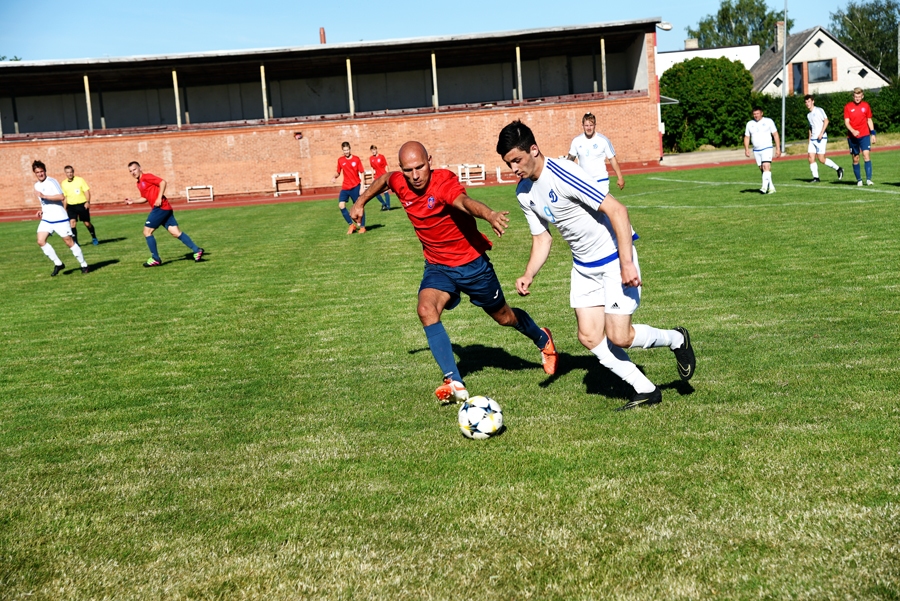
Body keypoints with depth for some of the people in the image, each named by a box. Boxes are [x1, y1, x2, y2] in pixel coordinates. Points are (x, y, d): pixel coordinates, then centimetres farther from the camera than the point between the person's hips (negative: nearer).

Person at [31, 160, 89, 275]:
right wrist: (42, 210, 10)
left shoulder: (51, 182, -12)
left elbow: (61, 197, -24)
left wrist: (44, 196, -27)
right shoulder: (37, 185, 13)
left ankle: (84, 265, 12)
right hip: (46, 219, 7)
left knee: (69, 242, -2)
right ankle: (58, 264, 4)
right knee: (41, 241, -8)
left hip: (59, 218, -7)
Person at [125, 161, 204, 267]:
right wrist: (133, 201, 19)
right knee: (175, 232, 1)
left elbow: (162, 182, -15)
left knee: (147, 232, -3)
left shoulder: (146, 177, -5)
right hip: (164, 209, 9)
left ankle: (155, 259, 2)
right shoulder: (138, 183, 22)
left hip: (160, 207, -9)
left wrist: (159, 198, -19)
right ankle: (196, 250, -2)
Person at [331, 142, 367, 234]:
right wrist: (335, 177, -8)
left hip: (355, 187, -3)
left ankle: (362, 227, 13)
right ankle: (351, 224, 2)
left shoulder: (356, 159, -2)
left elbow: (362, 173, -1)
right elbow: (338, 172, 16)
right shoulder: (340, 160, 6)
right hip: (345, 188, 3)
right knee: (341, 205, -11)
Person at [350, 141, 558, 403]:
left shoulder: (444, 182, -27)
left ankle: (543, 339, 47)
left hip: (472, 263, -4)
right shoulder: (400, 184, -10)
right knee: (426, 310, -25)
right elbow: (384, 179, 16)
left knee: (504, 317, 14)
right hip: (437, 266, 4)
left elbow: (465, 201, -50)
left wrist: (490, 215, -70)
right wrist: (361, 202, 19)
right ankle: (455, 383, -25)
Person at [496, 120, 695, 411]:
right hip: (584, 266, 8)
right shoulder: (524, 192, 0)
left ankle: (676, 340, 19)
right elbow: (541, 237, 10)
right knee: (589, 337, 2)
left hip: (614, 258, -8)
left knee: (618, 336, -10)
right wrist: (528, 275, -6)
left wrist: (627, 263, -31)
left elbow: (617, 210, -28)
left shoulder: (563, 174, -26)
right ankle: (646, 390, 14)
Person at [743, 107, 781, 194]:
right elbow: (746, 137, 12)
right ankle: (771, 188, 14)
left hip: (767, 149, -4)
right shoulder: (749, 124, 9)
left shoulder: (768, 121, 0)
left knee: (766, 166, -20)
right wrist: (746, 149, -2)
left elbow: (775, 135, 1)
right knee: (762, 170, 5)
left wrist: (778, 148, -5)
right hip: (756, 151, 5)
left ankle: (765, 187, -27)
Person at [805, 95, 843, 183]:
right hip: (813, 139, 7)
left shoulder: (819, 110, -4)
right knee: (811, 158, -5)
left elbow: (826, 121, -12)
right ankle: (816, 178, -1)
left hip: (821, 138, -7)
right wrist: (809, 140, 21)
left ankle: (838, 169, 6)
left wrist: (821, 133, -20)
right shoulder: (808, 115, 19)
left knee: (821, 159, -11)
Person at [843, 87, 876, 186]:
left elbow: (869, 120, 13)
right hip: (852, 136, 0)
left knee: (866, 155, -14)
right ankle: (859, 180, 17)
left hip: (864, 135, 0)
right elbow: (846, 122, -4)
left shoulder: (866, 105, 6)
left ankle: (869, 179, -18)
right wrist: (853, 131, -21)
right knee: (855, 159, 5)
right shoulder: (848, 107, 1)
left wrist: (873, 134, 8)